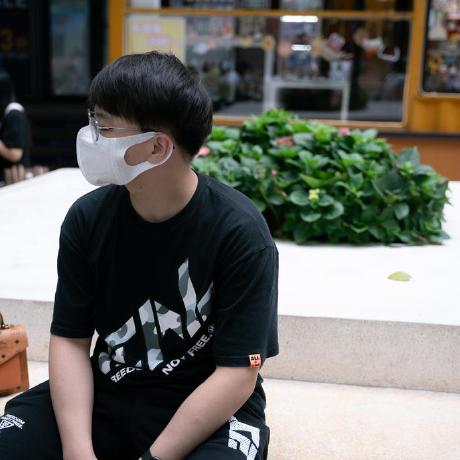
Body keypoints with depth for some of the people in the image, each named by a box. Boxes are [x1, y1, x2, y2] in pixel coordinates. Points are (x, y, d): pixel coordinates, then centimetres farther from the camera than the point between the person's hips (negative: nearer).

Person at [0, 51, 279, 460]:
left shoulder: (239, 232, -18)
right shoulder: (87, 218, -5)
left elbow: (236, 376, -18)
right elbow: (69, 339, -3)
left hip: (211, 407, -3)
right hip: (106, 394, 4)